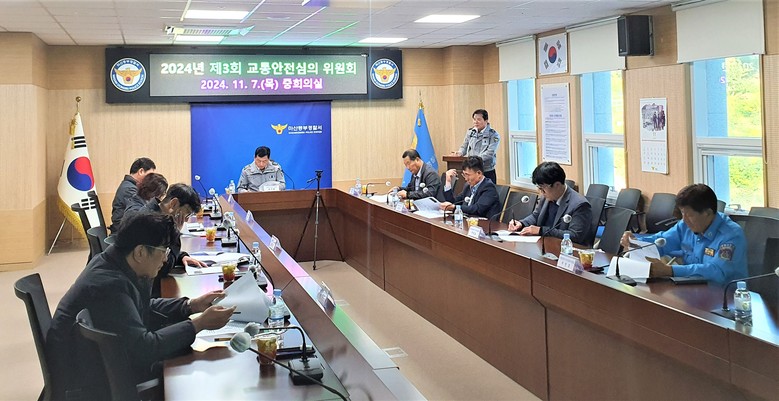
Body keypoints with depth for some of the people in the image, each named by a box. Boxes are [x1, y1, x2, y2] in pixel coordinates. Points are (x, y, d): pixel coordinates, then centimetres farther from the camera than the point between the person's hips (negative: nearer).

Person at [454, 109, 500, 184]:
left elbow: (490, 153, -16)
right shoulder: (470, 132, 8)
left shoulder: (493, 135, -6)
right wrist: (460, 152, -7)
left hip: (487, 172, -3)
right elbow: (464, 146, 16)